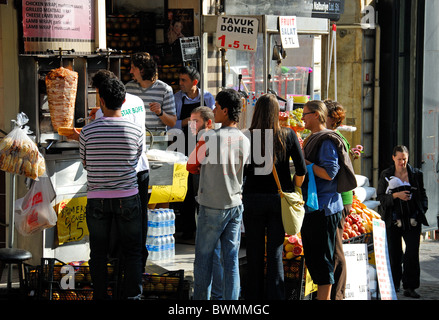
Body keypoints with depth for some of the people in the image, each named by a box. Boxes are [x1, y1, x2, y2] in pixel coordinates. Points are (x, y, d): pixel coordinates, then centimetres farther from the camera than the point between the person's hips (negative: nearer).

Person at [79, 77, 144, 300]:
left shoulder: (88, 131, -6)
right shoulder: (136, 131, -7)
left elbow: (85, 164, 7)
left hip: (96, 198, 0)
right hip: (127, 197, 0)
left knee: (98, 253, 11)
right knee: (132, 252, 9)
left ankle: (100, 296, 13)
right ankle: (132, 295, 5)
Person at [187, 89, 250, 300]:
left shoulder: (210, 138, -16)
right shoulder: (245, 141, 0)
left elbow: (191, 166, -2)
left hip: (212, 206, -5)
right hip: (235, 205, 5)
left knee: (203, 256, 8)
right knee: (231, 258, 8)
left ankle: (201, 298, 15)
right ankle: (231, 299, 11)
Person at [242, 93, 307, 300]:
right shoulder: (288, 136, -4)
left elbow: (241, 172, -8)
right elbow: (301, 170, -6)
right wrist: (292, 190, 9)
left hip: (253, 198, 0)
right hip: (279, 199, 0)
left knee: (254, 252, 11)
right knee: (275, 252, 5)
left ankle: (254, 294, 18)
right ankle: (275, 296, 6)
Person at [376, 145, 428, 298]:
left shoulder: (416, 173, 6)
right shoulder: (385, 175, 3)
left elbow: (422, 195, 14)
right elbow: (380, 197, -1)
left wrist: (422, 212, 3)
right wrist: (396, 195, -17)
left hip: (413, 220, 0)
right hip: (393, 220, 0)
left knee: (412, 254, -7)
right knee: (394, 254, 5)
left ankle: (410, 287, 0)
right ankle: (394, 284, 22)